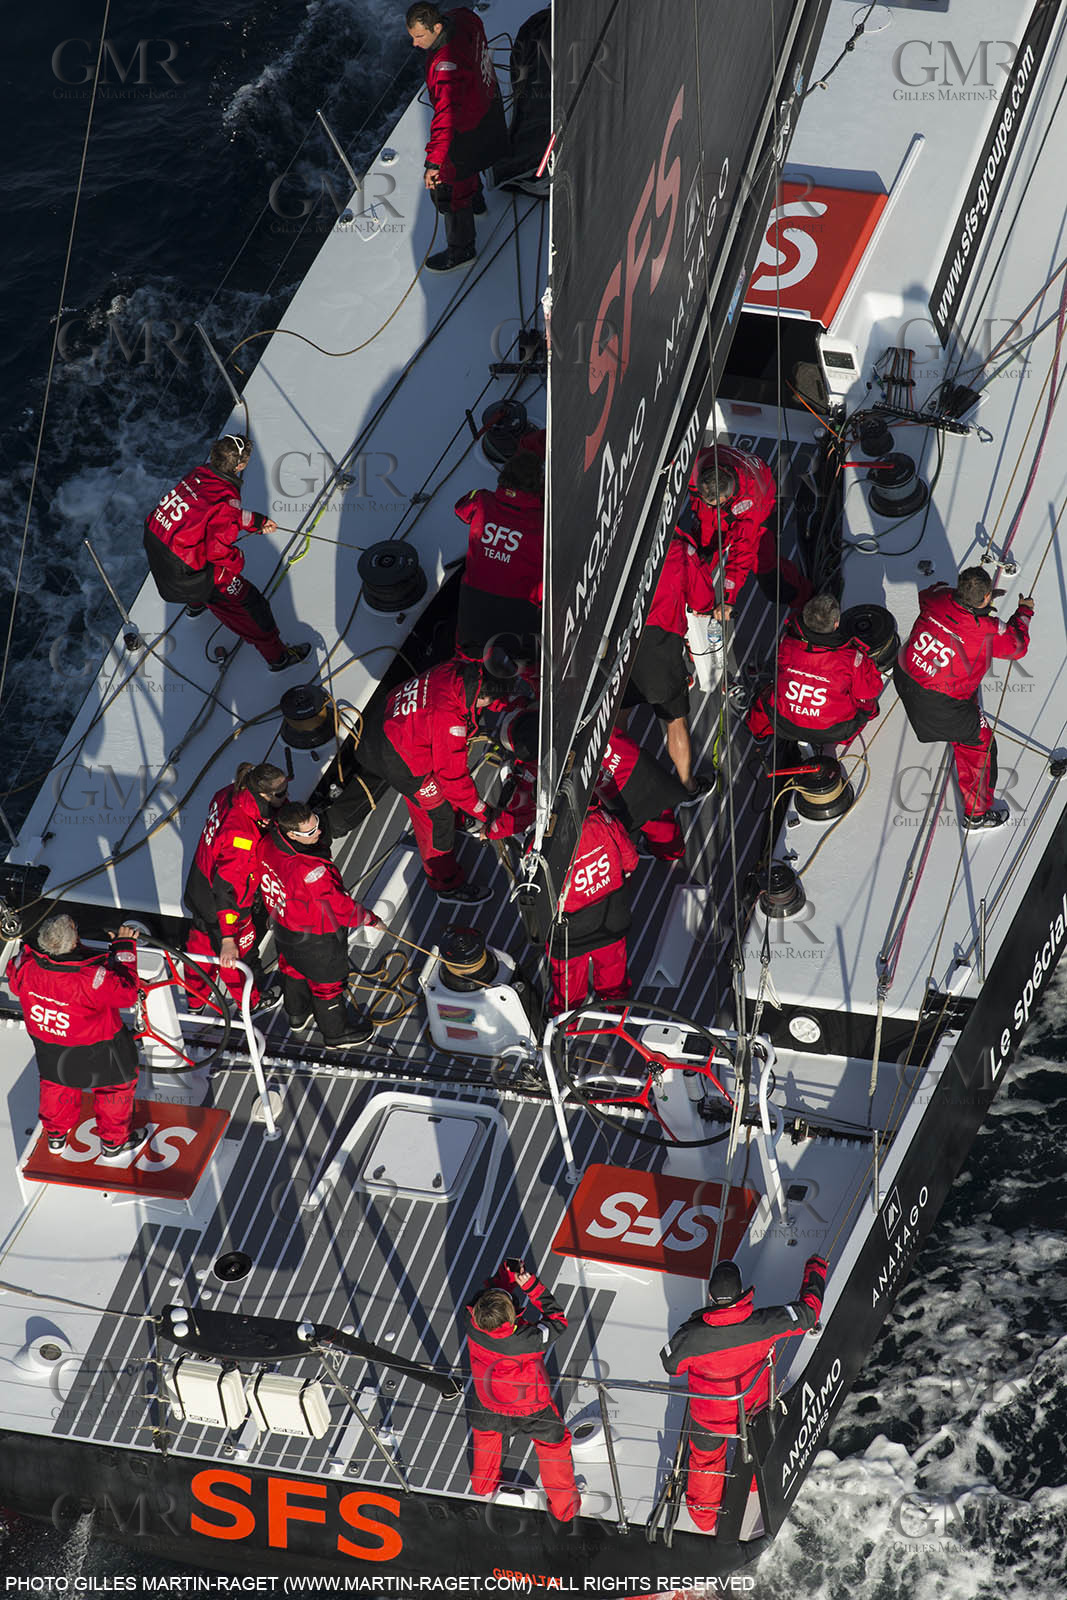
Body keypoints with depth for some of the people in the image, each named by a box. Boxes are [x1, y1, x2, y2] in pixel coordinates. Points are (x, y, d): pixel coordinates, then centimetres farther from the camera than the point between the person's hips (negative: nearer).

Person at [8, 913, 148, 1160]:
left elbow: (15, 983, -4)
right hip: (95, 1051, -4)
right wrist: (124, 947, -18)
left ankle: (56, 1136, 52)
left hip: (46, 1043, 4)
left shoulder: (26, 963, -28)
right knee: (116, 1084, 23)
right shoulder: (91, 976, -41)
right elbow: (126, 993, -26)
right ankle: (114, 1142, 41)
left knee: (56, 1084, 33)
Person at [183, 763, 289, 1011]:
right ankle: (249, 1003, 49)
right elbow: (226, 887, -39)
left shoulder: (229, 795, -17)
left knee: (201, 944, 30)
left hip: (199, 888, 8)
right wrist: (227, 938, -37)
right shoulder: (242, 835, -41)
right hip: (222, 906, -8)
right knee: (239, 954, 21)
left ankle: (195, 1000, 55)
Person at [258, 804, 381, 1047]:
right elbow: (339, 906, -32)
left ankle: (297, 1013, 60)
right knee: (327, 982, 20)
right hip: (315, 938, -7)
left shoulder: (270, 843, -22)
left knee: (292, 967, 33)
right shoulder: (309, 871, -44)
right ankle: (336, 1032, 44)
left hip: (282, 921, 7)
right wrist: (369, 919, -16)